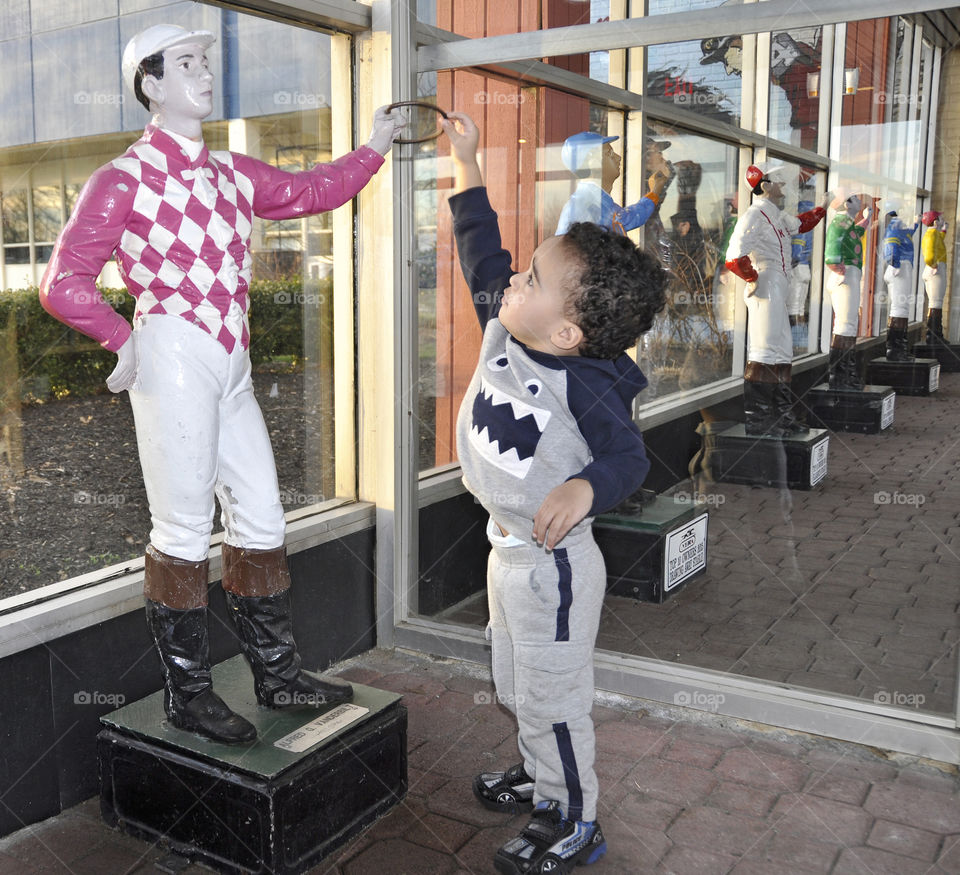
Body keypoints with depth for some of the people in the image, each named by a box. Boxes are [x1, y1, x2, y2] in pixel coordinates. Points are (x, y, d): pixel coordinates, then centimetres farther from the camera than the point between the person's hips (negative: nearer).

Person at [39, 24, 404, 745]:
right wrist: (125, 341, -8)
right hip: (173, 359, -7)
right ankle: (187, 695, 13)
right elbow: (65, 283, -7)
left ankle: (277, 674, 25)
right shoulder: (125, 179, -4)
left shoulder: (232, 174, 16)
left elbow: (310, 191, 24)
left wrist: (375, 147, 17)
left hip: (232, 367, 8)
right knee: (184, 531, -2)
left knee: (260, 518, 11)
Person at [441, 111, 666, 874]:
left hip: (552, 563, -8)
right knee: (518, 688, 26)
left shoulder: (583, 384, -27)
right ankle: (541, 780, 50)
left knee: (554, 699, 9)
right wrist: (466, 163, 7)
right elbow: (481, 253, 6)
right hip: (507, 551, 9)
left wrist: (583, 488, -53)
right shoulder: (501, 330, -6)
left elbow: (629, 455, -31)